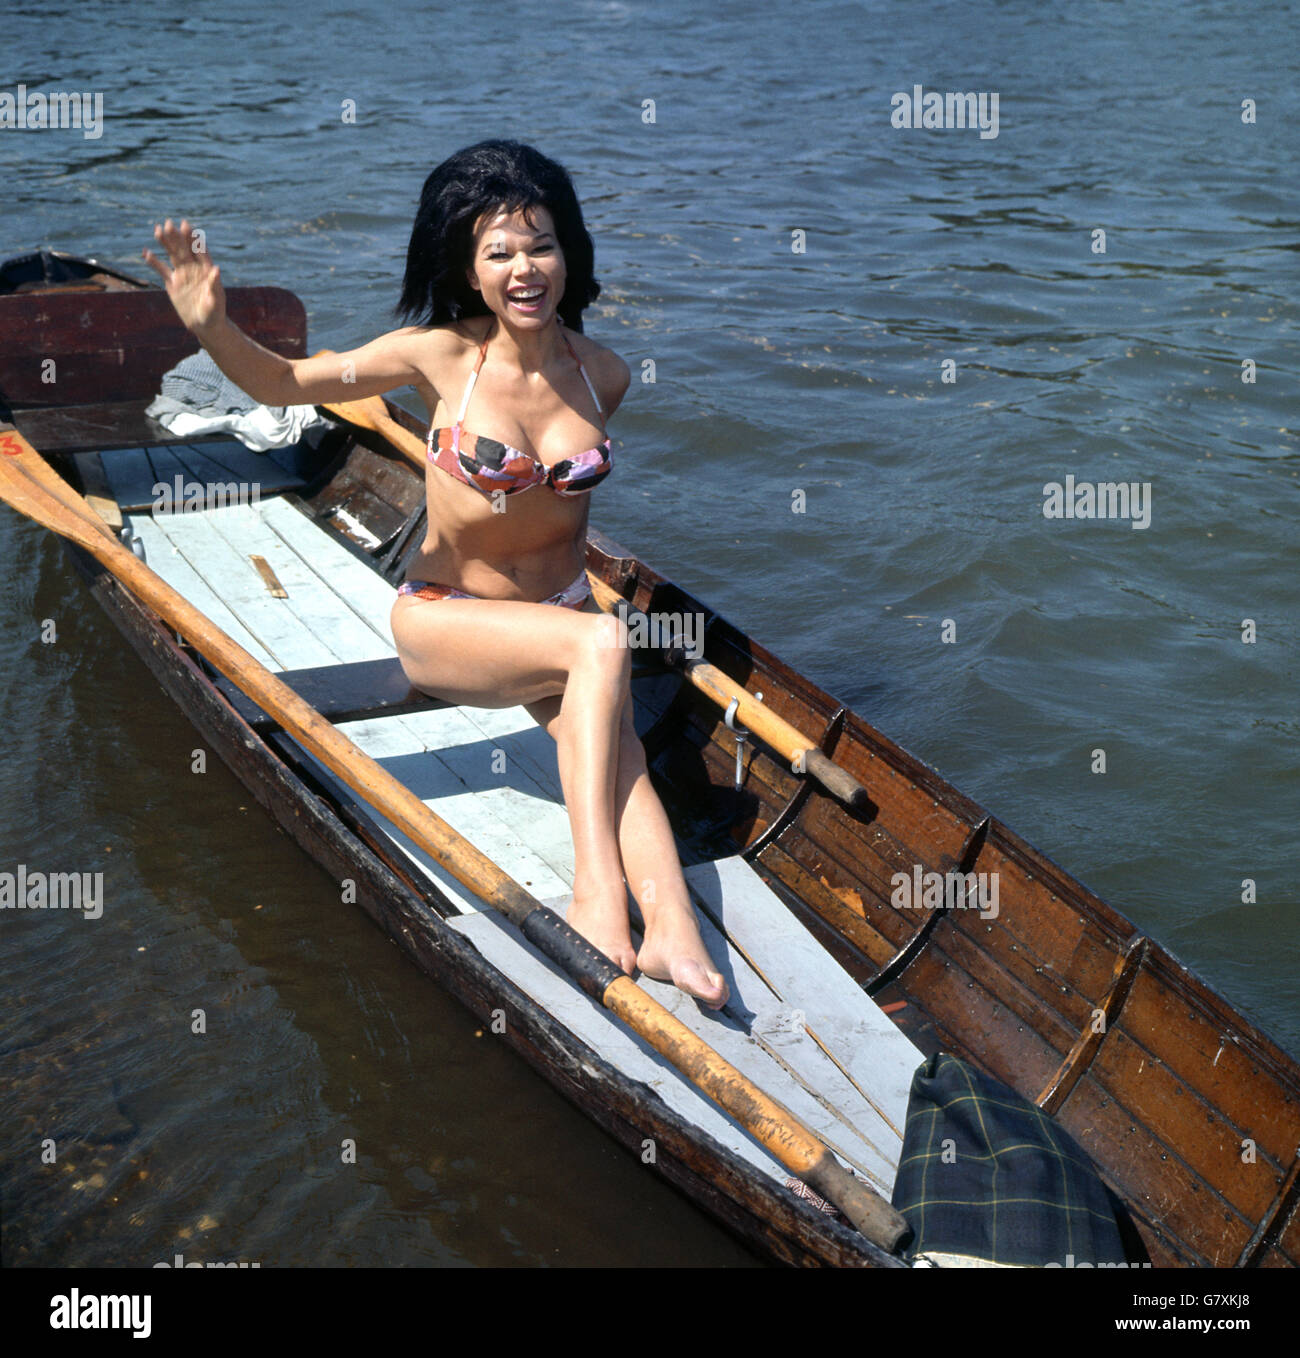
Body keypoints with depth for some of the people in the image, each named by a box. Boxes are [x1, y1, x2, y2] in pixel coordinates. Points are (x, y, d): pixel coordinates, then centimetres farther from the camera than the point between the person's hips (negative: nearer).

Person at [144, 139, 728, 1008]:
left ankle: (673, 928, -43)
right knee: (602, 645, -32)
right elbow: (284, 384, -10)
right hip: (444, 621, -3)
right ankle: (598, 887, -37)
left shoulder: (604, 377, -1)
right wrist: (211, 325, -27)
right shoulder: (440, 356, -10)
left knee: (610, 732, -28)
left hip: (562, 613, 3)